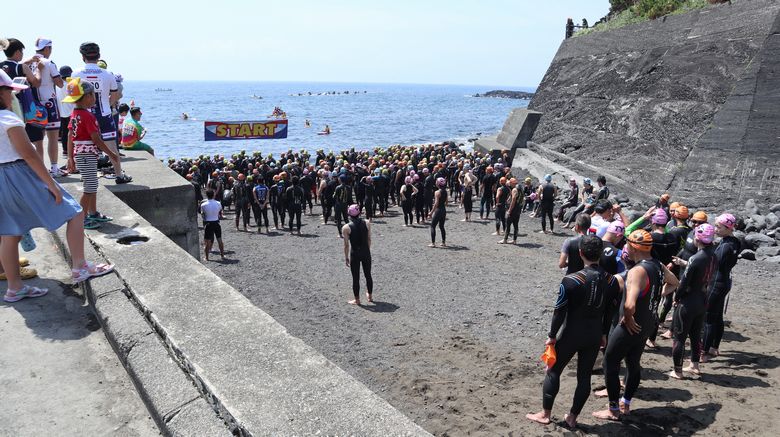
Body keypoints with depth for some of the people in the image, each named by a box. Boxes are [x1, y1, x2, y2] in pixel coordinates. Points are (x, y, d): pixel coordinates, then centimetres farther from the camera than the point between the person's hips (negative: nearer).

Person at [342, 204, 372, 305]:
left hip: (355, 254, -3)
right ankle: (370, 296, 34)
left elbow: (346, 245, -9)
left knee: (355, 277, 9)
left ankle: (357, 300, 18)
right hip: (366, 252, 3)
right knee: (368, 275, 19)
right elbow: (369, 239, 3)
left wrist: (346, 258, 1)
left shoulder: (346, 228, -12)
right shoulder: (367, 223, -4)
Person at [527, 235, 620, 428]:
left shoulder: (571, 280, -20)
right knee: (584, 376, 14)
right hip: (594, 337, 4)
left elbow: (560, 312, -15)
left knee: (553, 371, 12)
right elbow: (610, 311, 4)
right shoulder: (611, 281, -6)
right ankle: (572, 417, 24)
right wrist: (603, 334, 17)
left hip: (570, 335, -4)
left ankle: (545, 414, 21)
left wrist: (552, 336, -4)